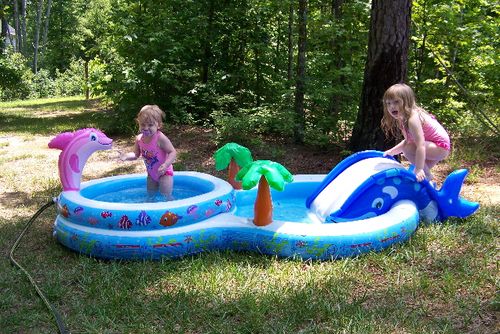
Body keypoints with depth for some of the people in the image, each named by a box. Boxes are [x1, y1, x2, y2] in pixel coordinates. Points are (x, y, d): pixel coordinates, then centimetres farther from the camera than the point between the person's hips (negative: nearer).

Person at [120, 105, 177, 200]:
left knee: (166, 197, -10)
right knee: (151, 195, 20)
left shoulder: (160, 138, -29)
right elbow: (136, 154, 2)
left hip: (164, 173, -6)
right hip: (151, 173, 7)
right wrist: (126, 156, -18)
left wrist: (165, 165, -41)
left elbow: (172, 152, -28)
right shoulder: (139, 139, -10)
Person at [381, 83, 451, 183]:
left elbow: (421, 145, -33)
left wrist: (419, 169, -36)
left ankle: (429, 178, -13)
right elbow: (408, 141, 17)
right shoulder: (403, 119, 5)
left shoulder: (413, 119, -26)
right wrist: (392, 151, 10)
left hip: (440, 146, -10)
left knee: (408, 149, -25)